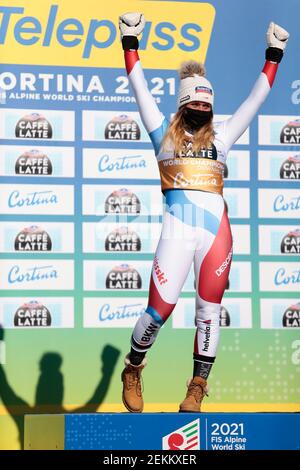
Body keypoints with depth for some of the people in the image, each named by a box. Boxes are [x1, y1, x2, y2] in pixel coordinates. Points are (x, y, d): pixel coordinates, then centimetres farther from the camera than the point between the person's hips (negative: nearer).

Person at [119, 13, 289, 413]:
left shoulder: (220, 137, 18)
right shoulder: (165, 134, 13)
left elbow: (256, 98, 23)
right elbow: (140, 88, 13)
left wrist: (274, 55, 24)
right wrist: (130, 42, 11)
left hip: (217, 230, 3)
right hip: (177, 230, -2)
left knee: (208, 311, 2)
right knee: (160, 309, -7)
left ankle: (197, 389, 15)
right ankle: (132, 371, 18)